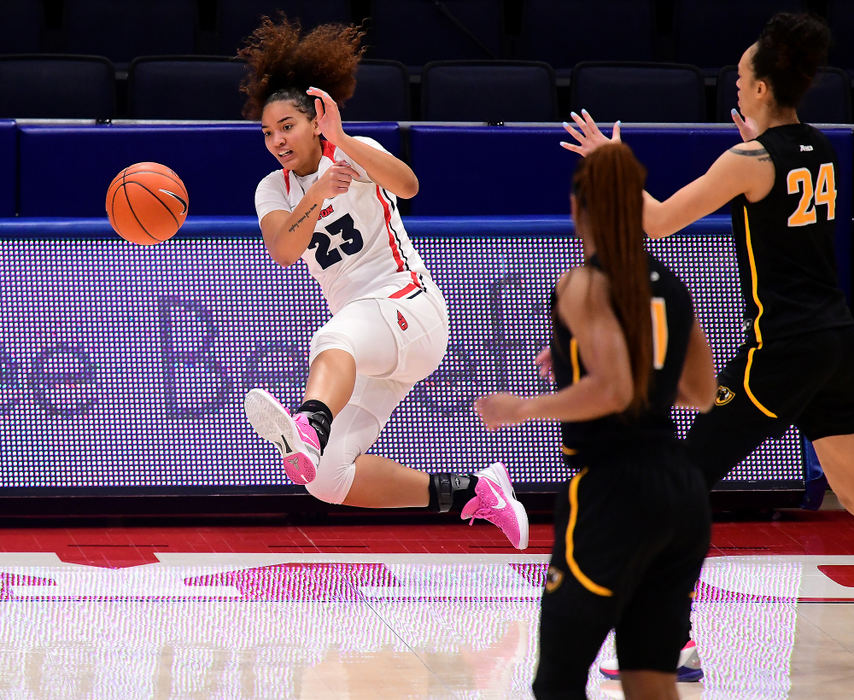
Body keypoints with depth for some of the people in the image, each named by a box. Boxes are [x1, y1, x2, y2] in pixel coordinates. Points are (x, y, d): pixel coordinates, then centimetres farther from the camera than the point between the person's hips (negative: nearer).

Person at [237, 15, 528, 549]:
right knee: (329, 483, -7)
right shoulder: (274, 190, 10)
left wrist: (343, 141, -43)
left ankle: (309, 431, -75)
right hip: (366, 346, 7)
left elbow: (407, 184, -26)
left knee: (335, 339, -42)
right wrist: (316, 196, -31)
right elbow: (284, 252, -12)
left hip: (409, 305, -7)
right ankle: (468, 492, 5)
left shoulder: (357, 155, -2)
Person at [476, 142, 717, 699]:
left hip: (614, 491, -7)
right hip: (685, 494, 7)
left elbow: (614, 391, -19)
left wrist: (522, 408, -6)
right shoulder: (672, 287, 13)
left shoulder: (586, 285, -7)